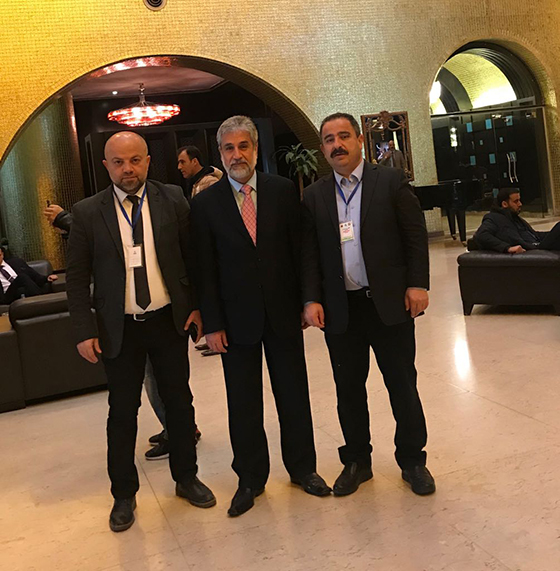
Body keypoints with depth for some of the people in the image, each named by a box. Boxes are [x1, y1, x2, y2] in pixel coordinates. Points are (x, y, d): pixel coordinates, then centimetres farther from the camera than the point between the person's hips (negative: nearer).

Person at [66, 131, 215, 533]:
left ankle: (186, 477, 33)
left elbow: (192, 256, 4)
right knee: (123, 412, 9)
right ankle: (124, 494, 27)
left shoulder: (173, 200, -3)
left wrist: (197, 306, -1)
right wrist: (85, 331, -6)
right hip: (118, 329, -1)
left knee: (179, 401, 13)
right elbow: (77, 278, -1)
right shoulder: (87, 213, -4)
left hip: (168, 320, 1)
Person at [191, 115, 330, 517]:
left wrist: (306, 301, 0)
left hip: (283, 312, 1)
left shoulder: (284, 191, 1)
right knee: (243, 402, 9)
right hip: (237, 317, 0)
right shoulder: (206, 203, -2)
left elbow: (300, 250, 3)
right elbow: (206, 269, -2)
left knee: (294, 393, 12)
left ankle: (302, 467, 31)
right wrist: (212, 323, -5)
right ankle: (251, 478, 26)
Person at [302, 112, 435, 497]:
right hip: (340, 308, 2)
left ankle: (412, 460, 25)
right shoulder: (314, 196, 7)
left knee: (403, 386, 8)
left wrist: (418, 284, -8)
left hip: (391, 303, -2)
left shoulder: (390, 181, 0)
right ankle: (357, 461, 28)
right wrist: (312, 299, -2)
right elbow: (309, 252, 7)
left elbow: (416, 235, -1)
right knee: (348, 389, 11)